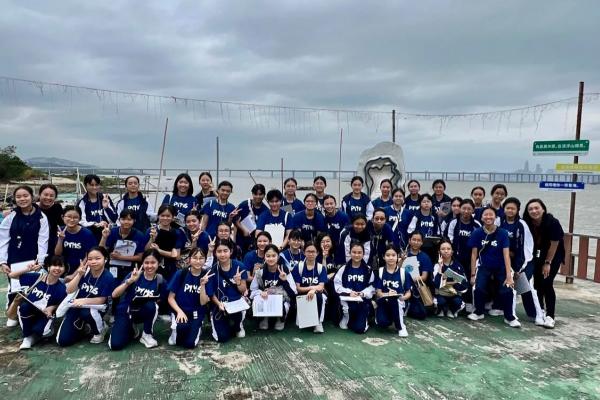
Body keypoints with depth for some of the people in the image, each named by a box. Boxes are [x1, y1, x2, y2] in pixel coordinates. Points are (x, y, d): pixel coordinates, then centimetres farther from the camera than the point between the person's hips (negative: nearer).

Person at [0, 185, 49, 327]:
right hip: (14, 260, 1)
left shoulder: (41, 217, -6)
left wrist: (40, 261, -17)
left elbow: (43, 240, -9)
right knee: (14, 286, 9)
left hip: (33, 260, -1)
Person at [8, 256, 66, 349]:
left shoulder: (61, 288, -14)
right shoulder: (37, 277, -11)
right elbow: (11, 275, -5)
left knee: (38, 329, -34)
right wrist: (28, 269, -19)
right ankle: (27, 336, -9)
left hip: (45, 315, -3)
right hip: (28, 313, 3)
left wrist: (52, 308, -19)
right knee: (24, 306, -31)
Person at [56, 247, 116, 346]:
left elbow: (101, 300, -15)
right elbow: (69, 291, -12)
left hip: (95, 308, -3)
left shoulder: (108, 277, -20)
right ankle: (84, 328, 26)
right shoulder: (85, 271, -9)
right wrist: (79, 274, -23)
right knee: (62, 341, -6)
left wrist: (84, 300, -29)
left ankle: (99, 330, -6)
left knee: (86, 313, -40)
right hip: (77, 306, 4)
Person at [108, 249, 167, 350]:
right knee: (115, 345, -22)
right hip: (125, 311, -1)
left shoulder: (160, 281, -10)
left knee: (151, 306, -34)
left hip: (142, 312, 1)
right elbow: (114, 295, -23)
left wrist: (151, 300, -15)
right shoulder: (135, 275, -16)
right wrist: (130, 281, -35)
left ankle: (147, 335, -8)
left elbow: (159, 300, 5)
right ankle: (131, 330, 13)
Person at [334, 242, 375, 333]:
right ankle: (346, 317, 2)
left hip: (363, 300, 0)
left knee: (360, 328, -12)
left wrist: (363, 293, -15)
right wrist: (349, 292, -16)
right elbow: (337, 285, -2)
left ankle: (363, 319, 26)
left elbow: (371, 287, 3)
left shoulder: (368, 270, 5)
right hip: (347, 299, 0)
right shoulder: (343, 269, 3)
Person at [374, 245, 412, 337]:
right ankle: (390, 319, 12)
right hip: (384, 303, 0)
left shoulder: (403, 272, 0)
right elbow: (378, 292, -3)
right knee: (382, 323, -29)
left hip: (398, 303, 0)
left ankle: (401, 327, -13)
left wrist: (403, 297, -21)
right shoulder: (380, 272, 2)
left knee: (395, 300, -36)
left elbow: (408, 292, 1)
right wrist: (387, 294, -24)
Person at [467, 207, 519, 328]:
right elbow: (474, 254, -3)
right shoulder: (477, 233, -8)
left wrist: (509, 276, -20)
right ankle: (478, 312, 6)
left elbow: (506, 254, -13)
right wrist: (473, 274, -5)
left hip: (500, 268, 0)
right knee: (479, 288, -22)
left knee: (506, 290, -19)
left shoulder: (502, 233, -10)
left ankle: (509, 317, 6)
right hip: (484, 267, 0)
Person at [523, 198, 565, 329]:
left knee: (547, 283, -12)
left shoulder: (553, 222, -27)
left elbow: (554, 244, -18)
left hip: (554, 255, -4)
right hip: (538, 254, 4)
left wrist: (547, 263, -13)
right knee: (537, 282, 8)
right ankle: (540, 310, 27)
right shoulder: (527, 223, -18)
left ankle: (550, 316, -5)